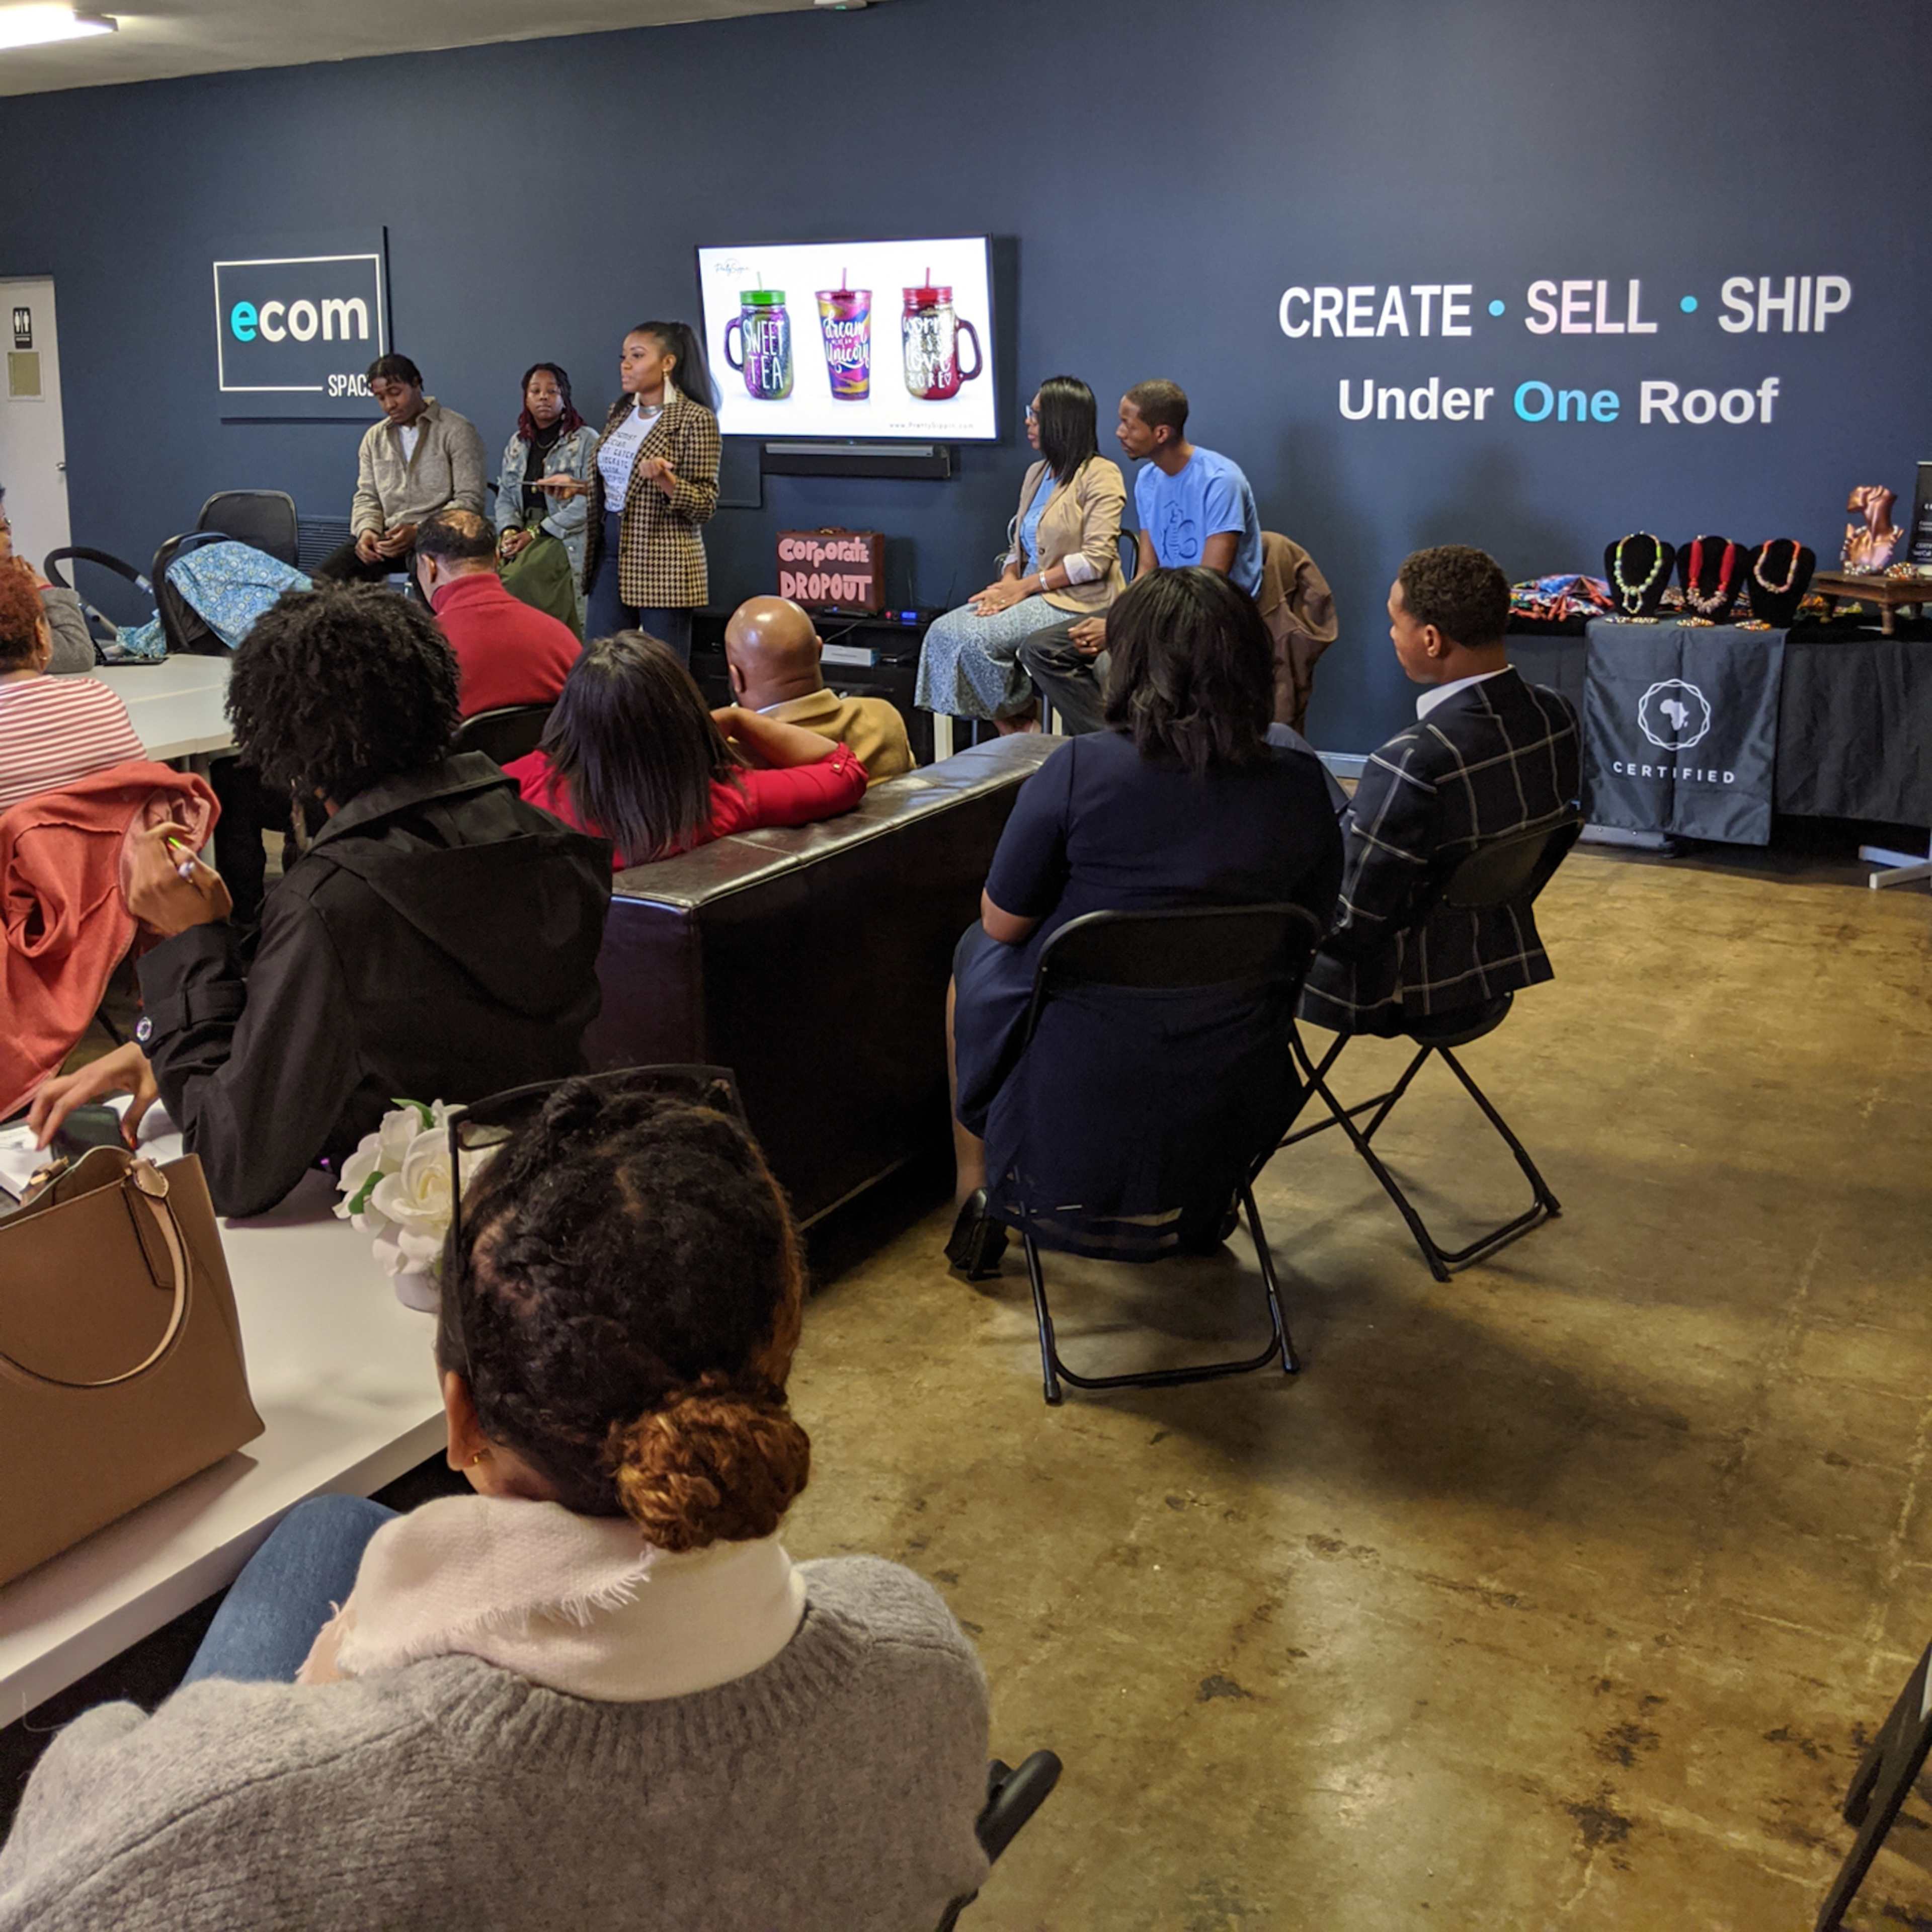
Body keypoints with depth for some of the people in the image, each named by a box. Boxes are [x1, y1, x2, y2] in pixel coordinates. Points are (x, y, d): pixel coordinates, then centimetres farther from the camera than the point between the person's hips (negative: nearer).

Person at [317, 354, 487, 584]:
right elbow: (367, 496, 18)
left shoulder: (457, 431, 0)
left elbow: (469, 501, -7)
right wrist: (367, 529, -7)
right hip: (388, 537, 4)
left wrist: (419, 532, -19)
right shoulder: (374, 437, 18)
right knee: (322, 578, -19)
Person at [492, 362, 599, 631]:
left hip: (570, 554, -5)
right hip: (522, 557, 5)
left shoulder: (586, 441, -1)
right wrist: (509, 531, -6)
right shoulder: (517, 444, 19)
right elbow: (505, 498, 17)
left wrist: (535, 533, -12)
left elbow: (589, 502, -11)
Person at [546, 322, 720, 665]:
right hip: (611, 556, 7)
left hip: (663, 564, -7)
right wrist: (576, 486, 11)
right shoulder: (619, 412, 13)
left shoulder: (695, 418, -9)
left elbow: (705, 505, -11)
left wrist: (665, 480, -27)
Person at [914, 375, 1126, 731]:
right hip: (1033, 595, 8)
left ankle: (1023, 724, -2)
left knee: (975, 638, -25)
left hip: (1076, 601, -8)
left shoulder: (1099, 475, -8)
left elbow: (1096, 559, -16)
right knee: (944, 631, -13)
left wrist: (1026, 586, -16)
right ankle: (1011, 729, -10)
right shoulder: (1036, 474, 18)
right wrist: (1007, 584, -4)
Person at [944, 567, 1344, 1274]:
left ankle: (977, 1195, 33)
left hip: (1074, 1097, -3)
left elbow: (1003, 923, -9)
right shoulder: (1301, 786, -7)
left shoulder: (1080, 769, -19)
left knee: (976, 950, 26)